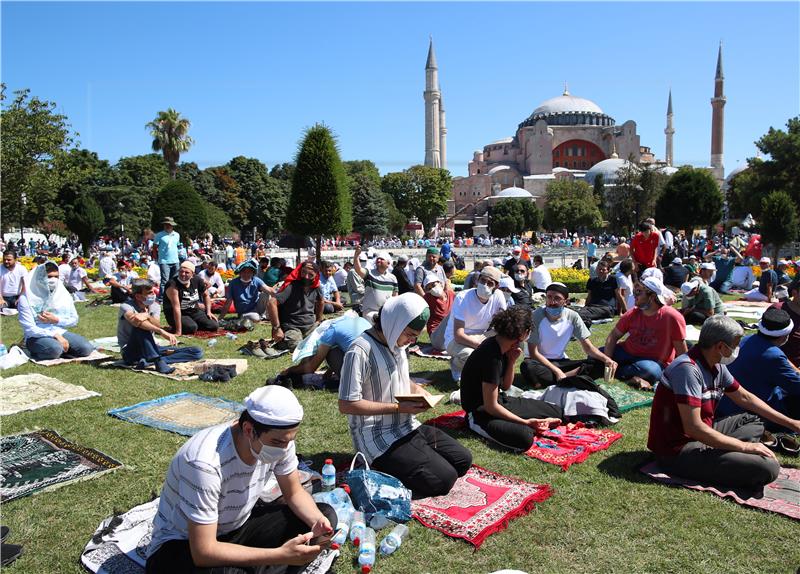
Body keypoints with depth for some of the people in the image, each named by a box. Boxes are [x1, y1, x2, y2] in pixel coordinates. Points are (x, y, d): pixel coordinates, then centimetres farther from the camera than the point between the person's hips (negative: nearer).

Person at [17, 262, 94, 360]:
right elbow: (29, 329, -13)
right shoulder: (26, 298, -7)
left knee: (86, 348, -22)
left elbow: (74, 320, 9)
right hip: (36, 337, -4)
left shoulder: (63, 294, 5)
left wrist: (56, 320, -10)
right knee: (55, 349, -37)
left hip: (60, 333, 4)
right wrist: (55, 335, -21)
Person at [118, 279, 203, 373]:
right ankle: (158, 361, -43)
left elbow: (157, 326, -14)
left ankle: (148, 361, -30)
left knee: (197, 352, -12)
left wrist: (148, 317, -36)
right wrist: (162, 332, -45)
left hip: (151, 349, 5)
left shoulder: (155, 306, 6)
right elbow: (135, 321, -34)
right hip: (130, 352, -5)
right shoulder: (126, 306, -10)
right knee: (141, 325, -34)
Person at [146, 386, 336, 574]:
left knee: (326, 515, -11)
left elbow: (294, 493, -1)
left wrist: (318, 522, -22)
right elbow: (203, 552, -33)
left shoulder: (280, 438, -17)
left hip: (239, 527, 6)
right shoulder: (205, 462, -35)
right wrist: (281, 555, -36)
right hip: (183, 543, -6)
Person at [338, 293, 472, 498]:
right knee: (443, 479, -18)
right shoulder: (361, 351, -21)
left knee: (463, 460, 5)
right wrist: (398, 407, -21)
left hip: (407, 427, 9)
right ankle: (380, 471, -3)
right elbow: (346, 404, -22)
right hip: (378, 438, -9)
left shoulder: (396, 343, 6)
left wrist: (416, 389, 0)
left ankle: (398, 467, 11)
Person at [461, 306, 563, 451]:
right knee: (525, 438, -34)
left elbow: (505, 386, 8)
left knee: (557, 413, 4)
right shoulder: (492, 357, -27)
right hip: (481, 413, -9)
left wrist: (512, 361, -8)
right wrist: (526, 422, -19)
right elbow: (491, 407, -25)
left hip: (500, 401, 9)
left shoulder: (500, 346, 0)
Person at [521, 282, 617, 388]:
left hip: (561, 361, 3)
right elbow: (533, 353, -17)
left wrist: (605, 359, -25)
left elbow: (587, 346, -5)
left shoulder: (573, 317, -7)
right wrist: (557, 371, -26)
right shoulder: (536, 316, -16)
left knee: (599, 364, -17)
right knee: (527, 367, -38)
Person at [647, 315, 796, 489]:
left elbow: (745, 397, 21)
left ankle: (724, 452, 2)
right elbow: (693, 427, -27)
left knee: (754, 421, 22)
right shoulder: (688, 369, -24)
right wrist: (744, 446, -18)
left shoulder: (717, 367, 5)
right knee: (768, 468, -21)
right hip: (678, 450, -10)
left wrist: (791, 423, 22)